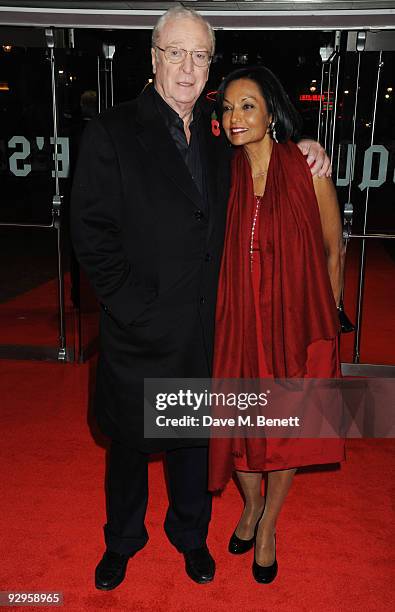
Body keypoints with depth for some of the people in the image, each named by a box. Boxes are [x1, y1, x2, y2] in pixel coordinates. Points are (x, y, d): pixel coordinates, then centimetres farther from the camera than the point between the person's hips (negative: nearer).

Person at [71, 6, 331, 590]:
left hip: (204, 329, 4)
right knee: (129, 442, 15)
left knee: (194, 436, 19)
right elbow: (91, 234, -11)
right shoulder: (110, 132, -7)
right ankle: (122, 540, 42)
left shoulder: (218, 136, 7)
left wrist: (304, 153, 3)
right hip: (140, 332, -3)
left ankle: (190, 533, 45)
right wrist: (136, 307, -16)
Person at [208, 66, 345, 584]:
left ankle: (268, 527, 37)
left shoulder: (308, 169, -9)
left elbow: (333, 251, 1)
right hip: (239, 323, 2)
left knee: (287, 429, 12)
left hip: (296, 324, -2)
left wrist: (326, 323, 5)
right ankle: (251, 506, 43)